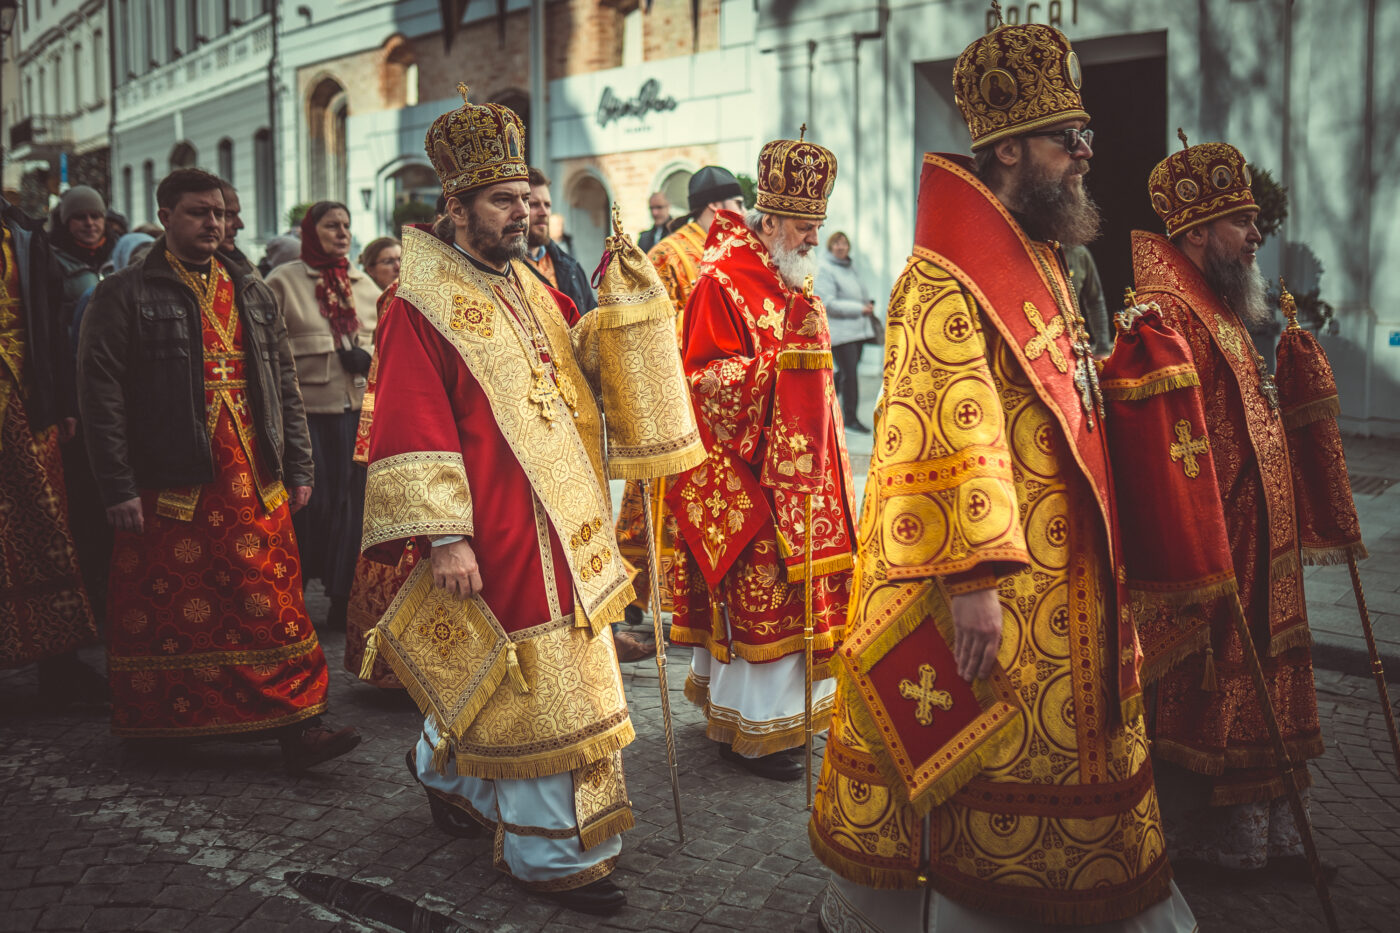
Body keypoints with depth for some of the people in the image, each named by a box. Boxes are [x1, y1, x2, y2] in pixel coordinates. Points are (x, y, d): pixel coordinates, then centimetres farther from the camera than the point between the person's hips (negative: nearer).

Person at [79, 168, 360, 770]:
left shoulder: (252, 292, 16)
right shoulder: (126, 295, 0)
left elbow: (284, 383, 16)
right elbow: (101, 396, -5)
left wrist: (298, 467, 10)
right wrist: (117, 487, -11)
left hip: (256, 486, 4)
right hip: (167, 488, -3)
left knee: (275, 607, 0)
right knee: (165, 611, 6)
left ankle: (298, 729, 2)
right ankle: (156, 724, 23)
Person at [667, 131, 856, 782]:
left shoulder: (791, 281, 15)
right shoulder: (722, 284, -13)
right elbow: (708, 382, -18)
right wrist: (783, 359, -23)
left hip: (796, 470, 9)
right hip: (743, 472, -9)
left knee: (791, 590, 12)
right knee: (760, 594, -6)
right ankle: (748, 730, 4)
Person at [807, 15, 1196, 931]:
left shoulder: (1041, 264, 14)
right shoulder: (945, 282, -16)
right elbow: (946, 441, -24)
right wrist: (974, 580, -28)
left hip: (1058, 585, 9)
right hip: (990, 599, -9)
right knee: (988, 775, 2)